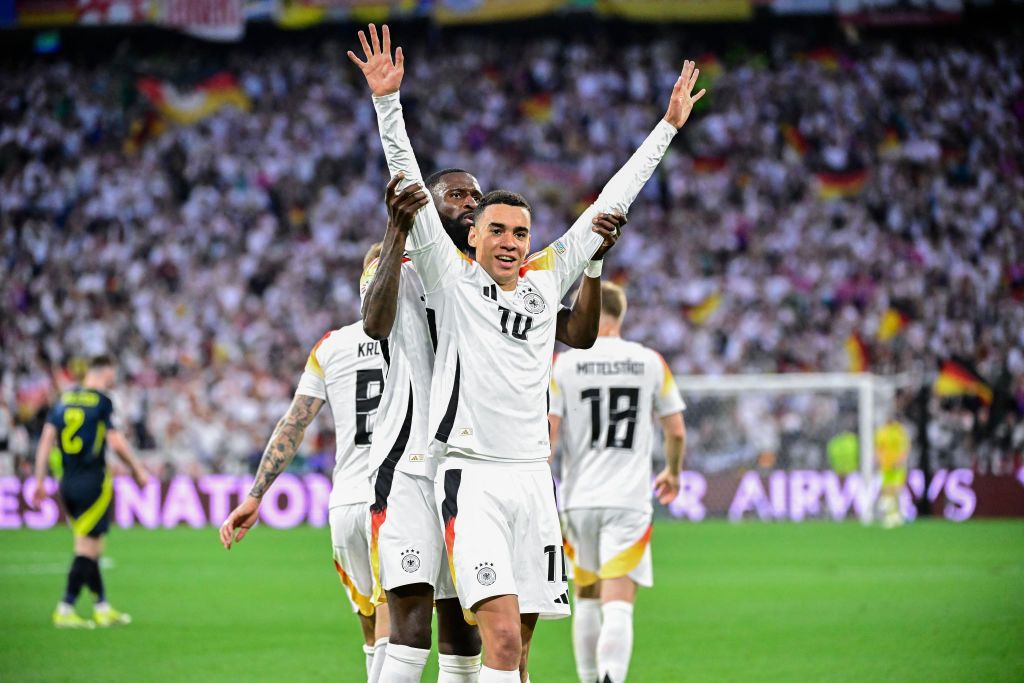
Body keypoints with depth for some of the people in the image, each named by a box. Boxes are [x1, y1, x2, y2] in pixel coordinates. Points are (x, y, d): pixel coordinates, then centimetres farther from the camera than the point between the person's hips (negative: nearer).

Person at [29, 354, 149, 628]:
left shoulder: (65, 398, 9)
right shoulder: (102, 401, -8)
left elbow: (47, 439, 5)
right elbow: (116, 442, -13)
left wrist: (39, 481, 7)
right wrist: (137, 470, 2)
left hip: (67, 482, 6)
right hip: (93, 481, -6)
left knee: (90, 546, 15)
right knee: (88, 547, -2)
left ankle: (103, 608, 19)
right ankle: (65, 610, -7)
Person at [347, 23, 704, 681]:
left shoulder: (545, 280, 14)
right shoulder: (452, 278, 3)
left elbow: (609, 205, 21)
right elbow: (410, 188, -3)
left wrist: (668, 126, 26)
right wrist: (387, 102, -10)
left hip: (533, 477, 5)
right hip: (472, 477, -5)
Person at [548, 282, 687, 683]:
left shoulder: (563, 365, 0)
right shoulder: (651, 363, 3)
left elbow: (545, 435, -5)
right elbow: (676, 431, 9)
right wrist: (673, 472, 29)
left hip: (578, 499, 1)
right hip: (629, 499, -1)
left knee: (587, 599, 19)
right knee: (618, 605, -9)